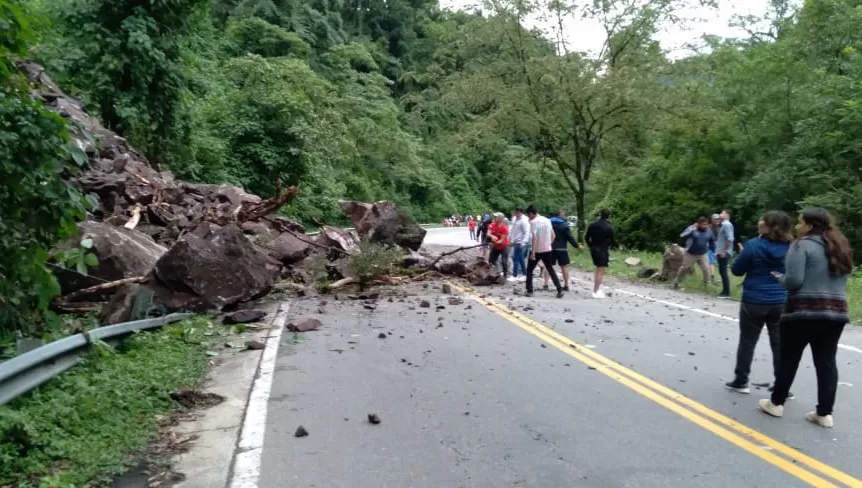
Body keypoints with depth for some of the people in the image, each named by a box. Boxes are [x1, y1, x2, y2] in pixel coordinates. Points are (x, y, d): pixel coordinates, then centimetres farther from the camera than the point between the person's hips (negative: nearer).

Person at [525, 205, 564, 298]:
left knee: (529, 270, 10)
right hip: (547, 250, 5)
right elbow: (553, 236, 11)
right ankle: (560, 290, 5)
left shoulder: (533, 222, -12)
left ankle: (529, 291, 6)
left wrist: (533, 252, -21)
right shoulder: (547, 220, 8)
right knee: (551, 270, 12)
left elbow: (534, 237, -20)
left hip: (536, 250, -5)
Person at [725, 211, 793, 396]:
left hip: (754, 302, -3)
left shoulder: (753, 245, -13)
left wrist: (743, 254, 11)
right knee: (780, 344, 8)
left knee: (747, 341, 9)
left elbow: (737, 270, -4)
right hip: (781, 303, 3)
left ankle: (741, 381, 15)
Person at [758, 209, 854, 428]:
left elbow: (794, 280, -16)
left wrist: (779, 278, 3)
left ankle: (776, 403, 18)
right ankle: (825, 413, 11)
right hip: (836, 311, 6)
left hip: (804, 310, -6)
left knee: (789, 358, 7)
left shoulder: (803, 245, -8)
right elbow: (840, 280, 21)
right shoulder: (841, 248, 15)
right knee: (827, 361, 9)